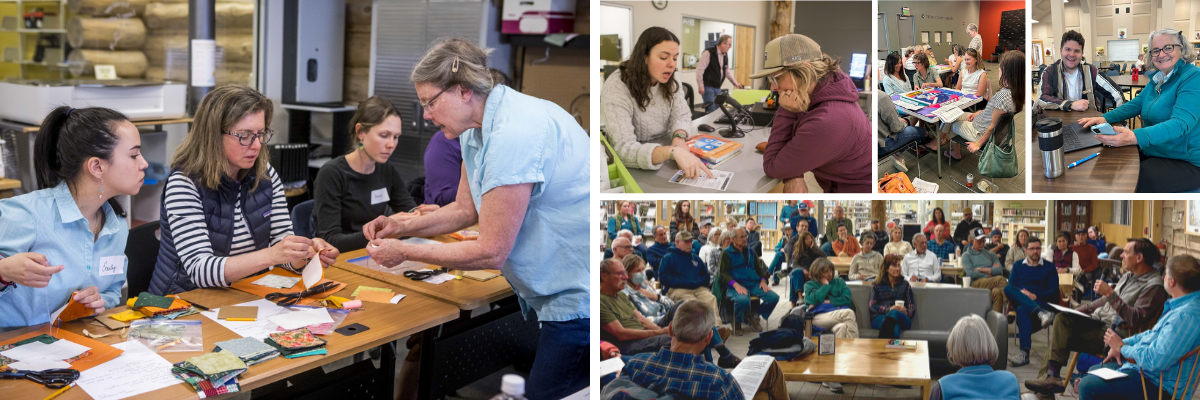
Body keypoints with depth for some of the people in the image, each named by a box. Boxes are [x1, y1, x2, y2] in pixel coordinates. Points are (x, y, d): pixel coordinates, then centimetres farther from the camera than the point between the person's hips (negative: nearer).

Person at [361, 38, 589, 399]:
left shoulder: (513, 135, -25)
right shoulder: (475, 130, 7)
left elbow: (491, 251, -21)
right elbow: (466, 209, 19)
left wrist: (404, 253, -11)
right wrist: (402, 227, 5)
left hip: (580, 296, -10)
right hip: (553, 287, 10)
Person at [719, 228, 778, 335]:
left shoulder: (750, 251, 24)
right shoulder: (726, 253, 6)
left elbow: (759, 267, 28)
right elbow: (723, 273, -3)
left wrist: (763, 280, 7)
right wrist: (736, 285, -19)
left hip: (754, 284, 6)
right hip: (736, 285, -6)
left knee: (774, 297, -17)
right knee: (743, 300, -39)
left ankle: (754, 318, 7)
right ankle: (737, 323, -6)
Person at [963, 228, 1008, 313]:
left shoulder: (991, 254, 25)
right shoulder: (966, 255, 15)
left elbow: (999, 270, 7)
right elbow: (970, 273, -3)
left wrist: (981, 269, -1)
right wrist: (989, 273, -1)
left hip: (991, 283, 3)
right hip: (975, 284, -3)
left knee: (997, 292, -37)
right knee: (1001, 279, -32)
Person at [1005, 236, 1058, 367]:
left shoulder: (1049, 267, 17)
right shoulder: (1018, 266, 22)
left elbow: (1054, 291, 4)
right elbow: (1011, 286, 7)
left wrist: (1035, 296, -15)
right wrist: (1021, 294, -17)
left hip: (1042, 302, -2)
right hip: (1020, 300, 2)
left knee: (1022, 310, -38)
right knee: (1007, 289, -32)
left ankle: (1025, 353, -49)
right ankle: (1040, 313, -51)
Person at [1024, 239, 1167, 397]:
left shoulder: (1154, 286, -12)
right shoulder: (1129, 276, 18)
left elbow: (1135, 319, -22)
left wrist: (1110, 293, -24)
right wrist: (1081, 309, 12)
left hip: (1117, 333, -9)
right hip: (1099, 320, 9)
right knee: (1062, 318, -14)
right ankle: (1050, 375, -20)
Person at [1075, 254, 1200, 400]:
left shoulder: (1186, 315, -30)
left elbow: (1156, 361, -31)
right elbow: (1155, 334, 20)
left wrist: (1122, 347, -14)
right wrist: (1122, 343, 8)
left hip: (1159, 386, -11)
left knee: (1087, 386, -15)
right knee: (1093, 372, 23)